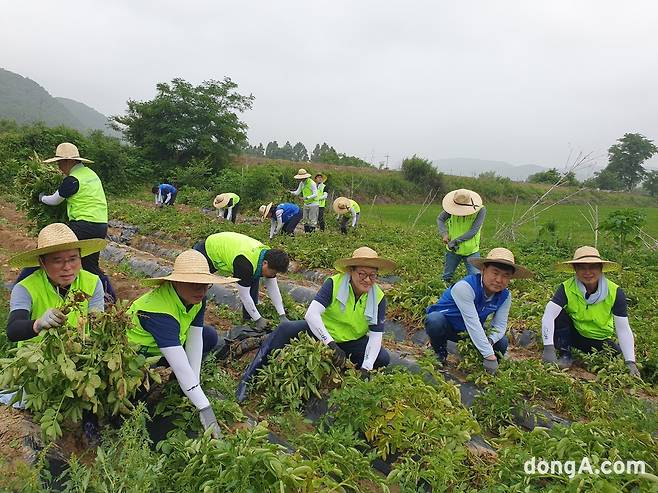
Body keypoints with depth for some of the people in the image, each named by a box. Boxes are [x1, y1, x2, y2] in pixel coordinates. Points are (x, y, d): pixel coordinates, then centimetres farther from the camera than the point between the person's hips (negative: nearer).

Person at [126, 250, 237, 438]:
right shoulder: (157, 310, -39)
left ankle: (182, 383, 6)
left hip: (167, 346, 7)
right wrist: (204, 408, -42)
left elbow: (194, 340, -15)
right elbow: (180, 366, -42)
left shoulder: (197, 299, -16)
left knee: (210, 336, -9)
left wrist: (194, 384, -19)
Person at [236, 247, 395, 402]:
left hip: (353, 341, 3)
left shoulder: (378, 298, -14)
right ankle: (249, 376, -20)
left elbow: (376, 335, -14)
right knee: (286, 329, -28)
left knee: (383, 359, -21)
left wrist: (366, 368, -26)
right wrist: (331, 345, -42)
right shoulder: (334, 284, -22)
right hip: (322, 331, -3)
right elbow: (311, 314, -33)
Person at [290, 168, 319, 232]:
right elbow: (297, 192, 8)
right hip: (306, 204, 8)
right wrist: (291, 192, -12)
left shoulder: (312, 183, -17)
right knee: (305, 220, 9)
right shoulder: (301, 183, 5)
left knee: (312, 220, -5)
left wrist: (307, 197, -34)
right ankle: (306, 233, 16)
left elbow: (315, 194, -21)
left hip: (313, 204, -8)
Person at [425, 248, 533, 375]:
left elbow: (499, 325, -8)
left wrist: (490, 340, -32)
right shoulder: (465, 287, -33)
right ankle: (440, 352, -7)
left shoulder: (505, 296, -10)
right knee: (434, 320, -38)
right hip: (445, 325, -5)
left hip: (469, 332, 6)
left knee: (501, 343, -15)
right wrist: (489, 356, -38)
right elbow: (472, 323, -37)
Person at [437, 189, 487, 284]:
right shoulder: (454, 207, -10)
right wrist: (444, 233, -13)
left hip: (471, 251, -2)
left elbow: (473, 231, -21)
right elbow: (440, 219, 3)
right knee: (447, 277, 15)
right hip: (452, 251, 3)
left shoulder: (480, 210, -17)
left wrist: (455, 241, -25)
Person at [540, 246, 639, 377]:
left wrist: (630, 362, -28)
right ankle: (565, 355, -12)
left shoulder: (615, 292, -18)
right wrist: (548, 348, -46)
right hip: (573, 334, -1)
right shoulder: (567, 288, -22)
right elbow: (548, 316, -33)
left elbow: (623, 330, -19)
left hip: (600, 341, 2)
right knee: (559, 314, -27)